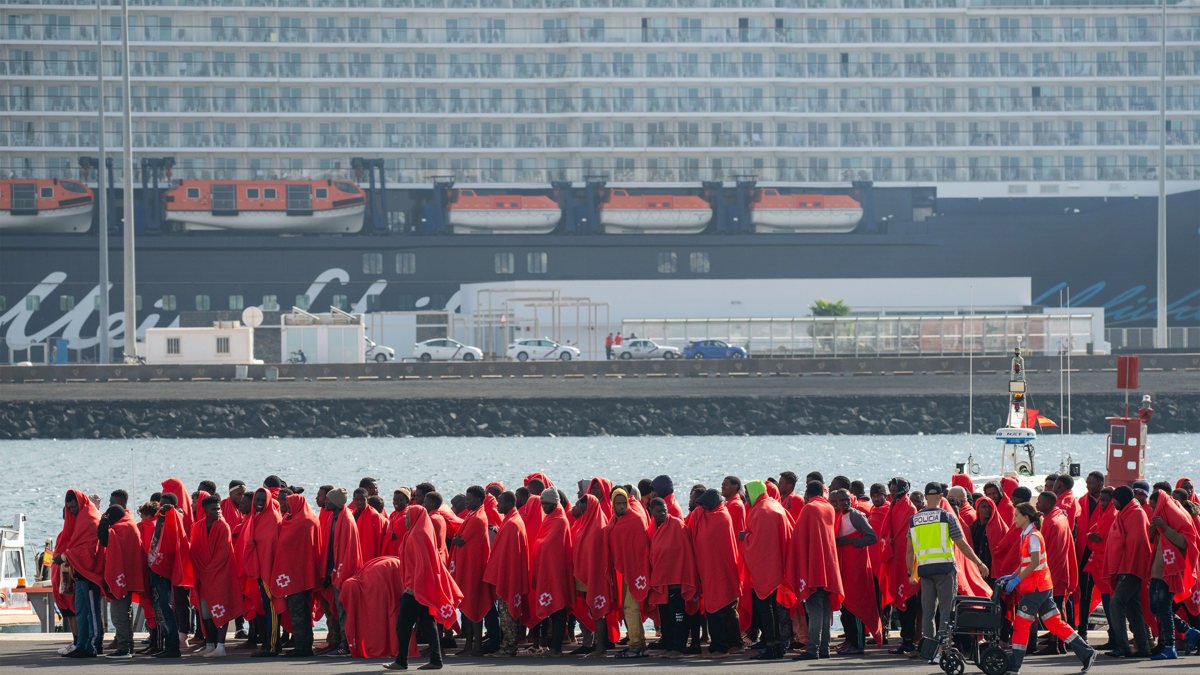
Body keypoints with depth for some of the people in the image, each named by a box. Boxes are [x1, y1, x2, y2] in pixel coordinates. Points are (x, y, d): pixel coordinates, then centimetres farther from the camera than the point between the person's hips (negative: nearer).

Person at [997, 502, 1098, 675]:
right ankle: (1086, 653, 10)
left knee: (1021, 624, -6)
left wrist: (1017, 580, -19)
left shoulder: (1033, 537, -13)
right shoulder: (1026, 536, 14)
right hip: (1044, 587, 9)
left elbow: (1034, 563, -20)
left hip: (1036, 587, -9)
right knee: (1054, 623, 10)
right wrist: (1013, 576, 11)